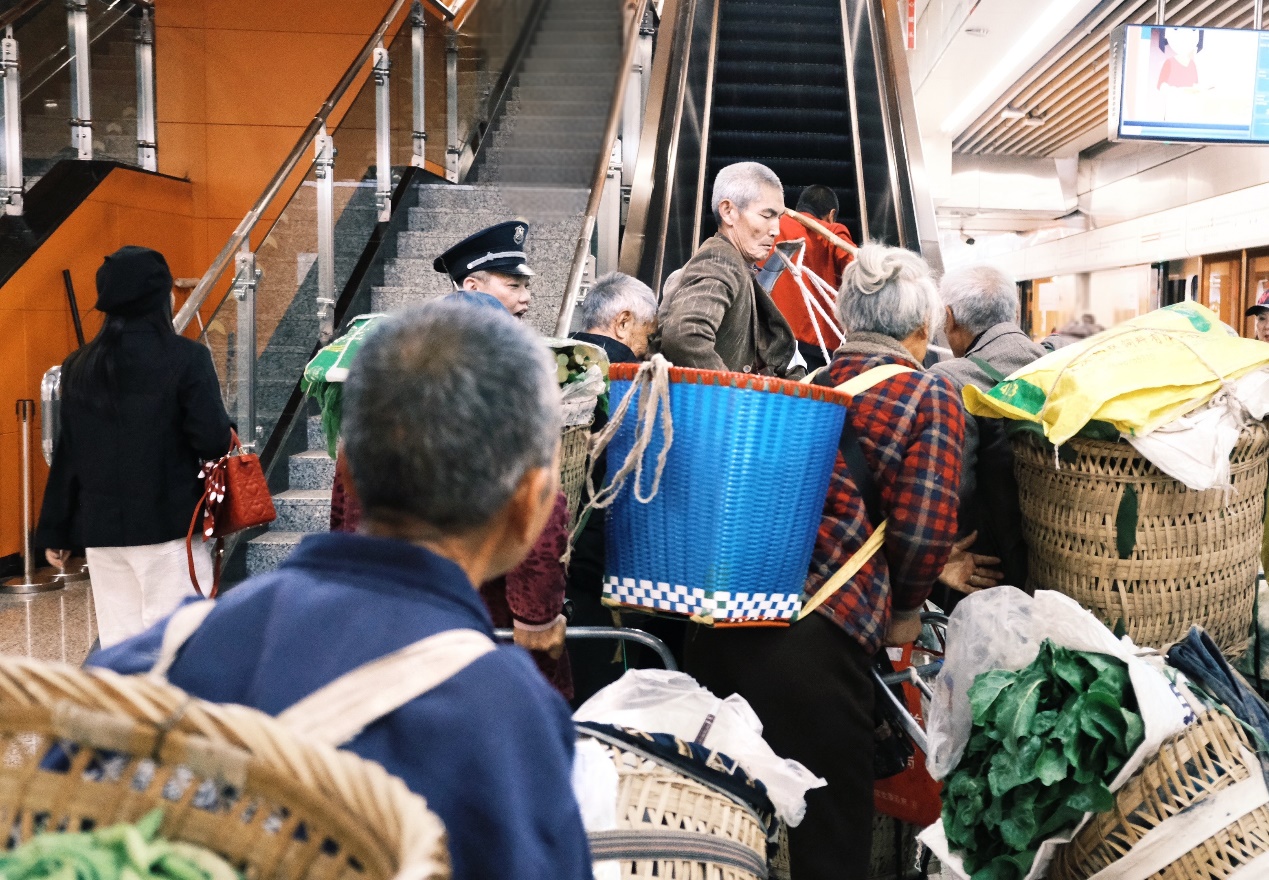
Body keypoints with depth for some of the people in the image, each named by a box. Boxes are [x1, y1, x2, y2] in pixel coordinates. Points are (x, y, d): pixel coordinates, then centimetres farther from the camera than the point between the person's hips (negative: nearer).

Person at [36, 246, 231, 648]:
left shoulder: (79, 366, 6)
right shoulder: (186, 357, -10)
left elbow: (67, 455, 8)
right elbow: (213, 441, -15)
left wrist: (55, 532, 14)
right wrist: (225, 430, 8)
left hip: (99, 526, 5)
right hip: (168, 524, -5)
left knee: (117, 642, 12)